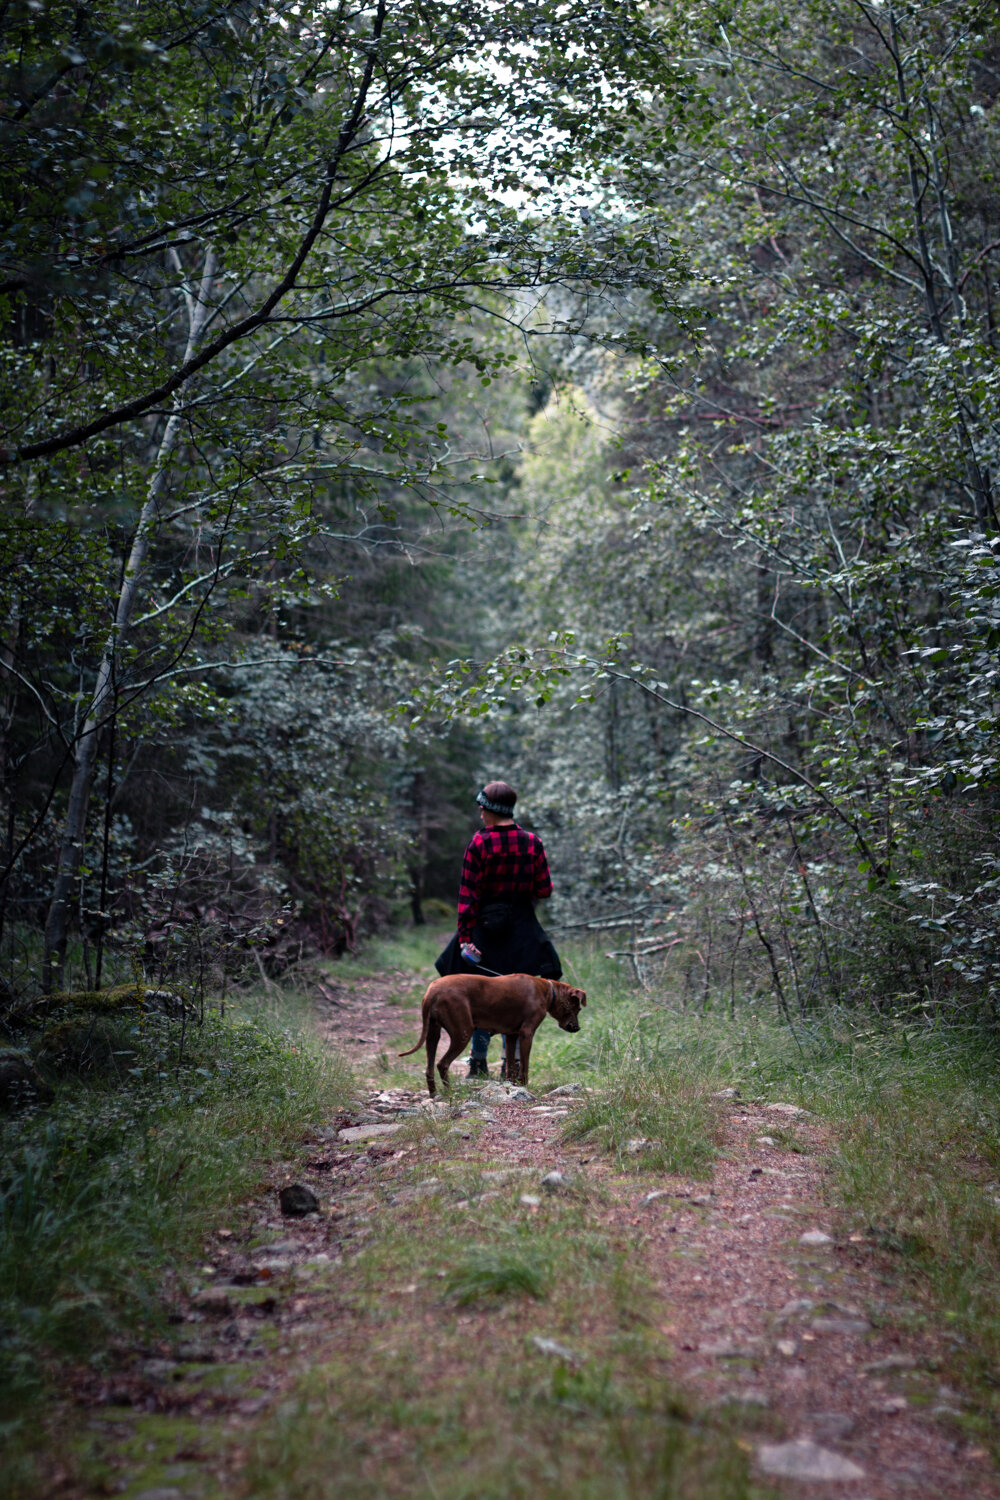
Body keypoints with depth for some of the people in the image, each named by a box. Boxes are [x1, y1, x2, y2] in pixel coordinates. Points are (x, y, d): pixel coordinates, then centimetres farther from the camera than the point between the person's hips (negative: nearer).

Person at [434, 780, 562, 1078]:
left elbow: (468, 894, -11)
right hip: (522, 928, 2)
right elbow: (544, 891, 0)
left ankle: (479, 1062, 12)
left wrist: (465, 937, -8)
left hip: (485, 927, -2)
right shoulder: (532, 842, -3)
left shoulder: (479, 843, -10)